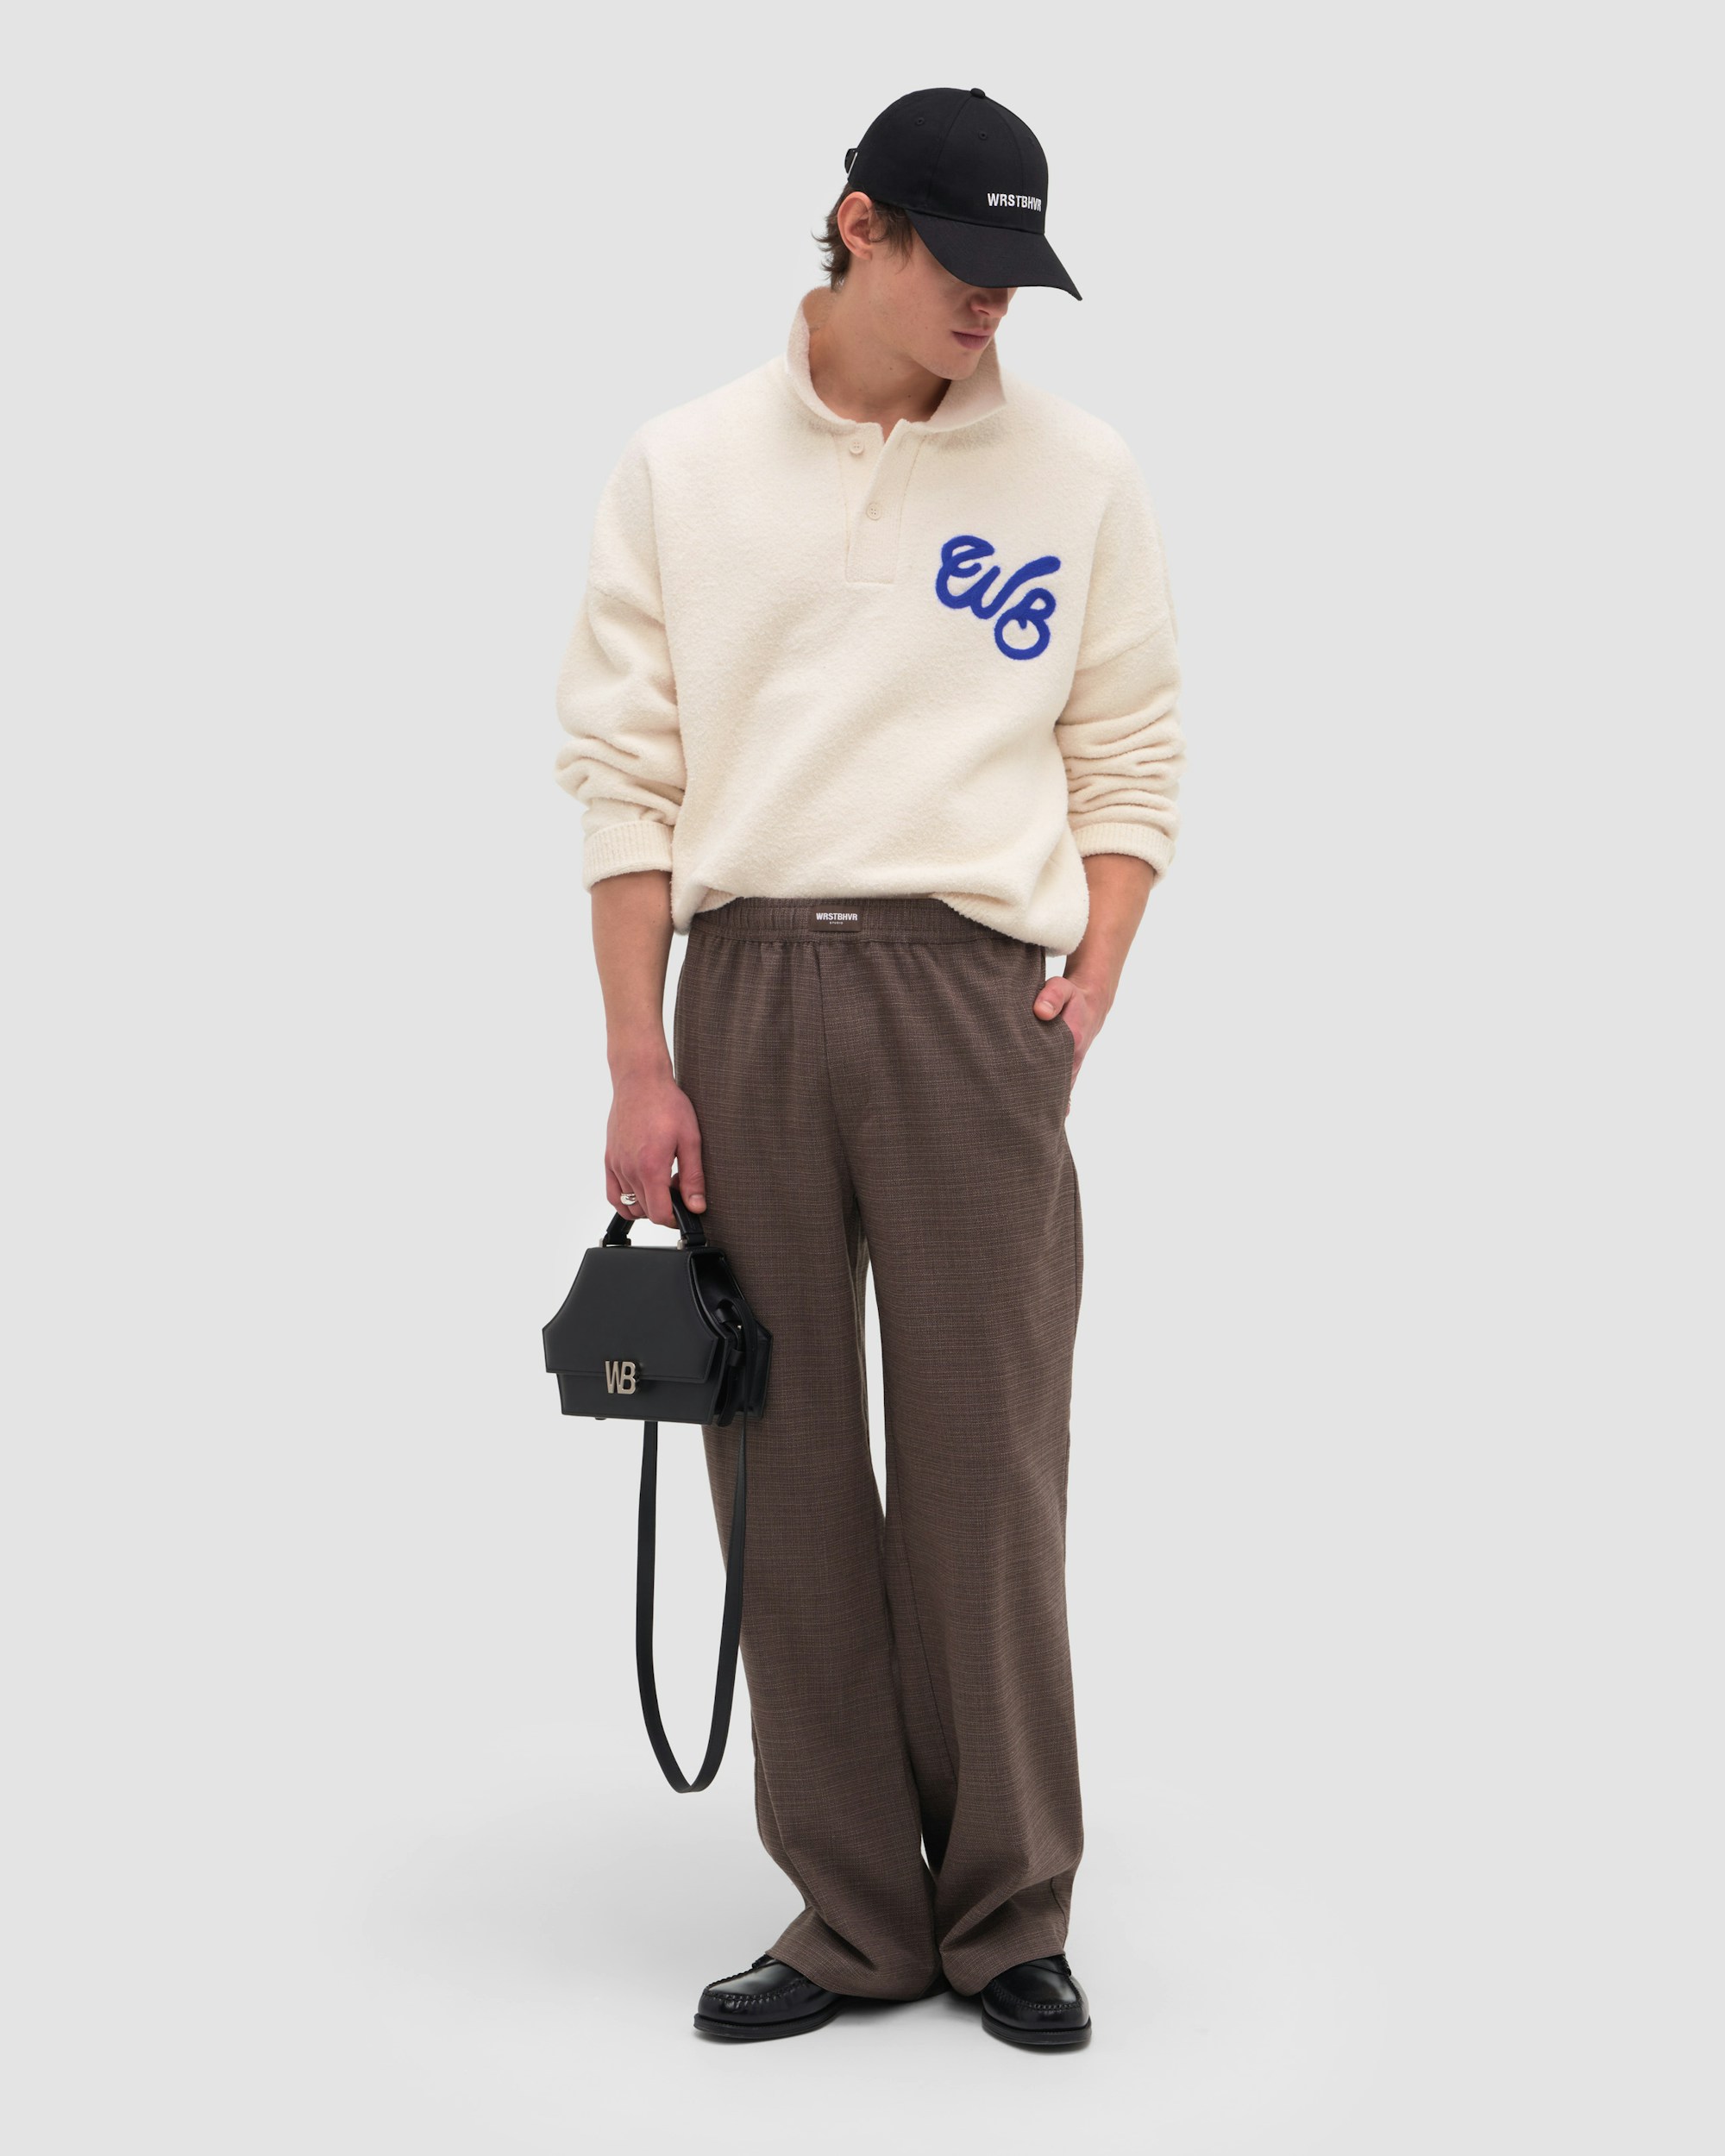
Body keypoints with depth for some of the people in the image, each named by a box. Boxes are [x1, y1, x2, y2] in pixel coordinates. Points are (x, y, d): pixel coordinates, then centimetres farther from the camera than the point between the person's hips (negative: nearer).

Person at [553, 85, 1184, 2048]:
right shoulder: (684, 467, 6)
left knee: (987, 1462, -1)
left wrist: (1088, 993, -3)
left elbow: (1129, 760, 10)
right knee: (785, 1465, 5)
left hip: (971, 993, -1)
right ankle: (858, 1914, 16)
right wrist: (639, 1065, -3)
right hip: (744, 984, 1)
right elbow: (624, 769, 3)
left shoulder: (1077, 471, 6)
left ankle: (1011, 1913, 12)